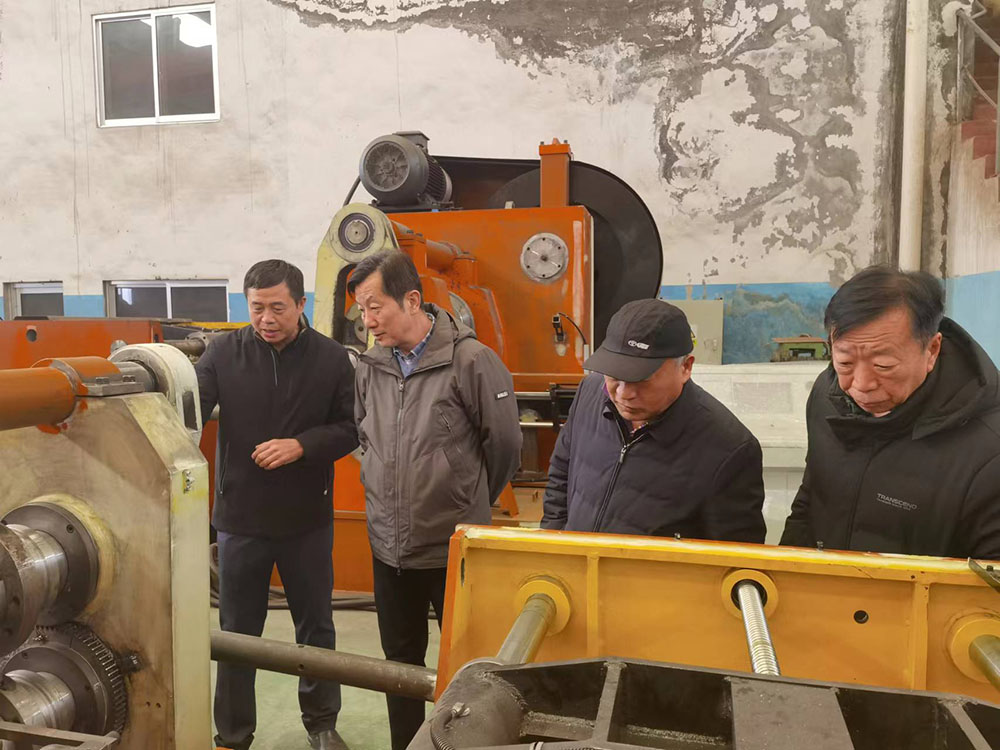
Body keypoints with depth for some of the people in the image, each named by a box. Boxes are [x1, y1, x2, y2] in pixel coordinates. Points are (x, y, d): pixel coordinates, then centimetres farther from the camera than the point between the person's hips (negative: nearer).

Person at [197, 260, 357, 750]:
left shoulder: (331, 358, -6)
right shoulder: (223, 353, -5)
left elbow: (350, 428, -4)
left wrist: (302, 444, -18)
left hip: (308, 519, 0)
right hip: (240, 518, 0)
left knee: (315, 626, 17)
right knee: (237, 633, 15)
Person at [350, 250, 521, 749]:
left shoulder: (471, 361, -16)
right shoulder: (369, 367, 0)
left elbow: (504, 444, -7)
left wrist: (470, 506, 5)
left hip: (454, 548, -5)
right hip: (389, 547, 5)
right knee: (400, 662, 20)